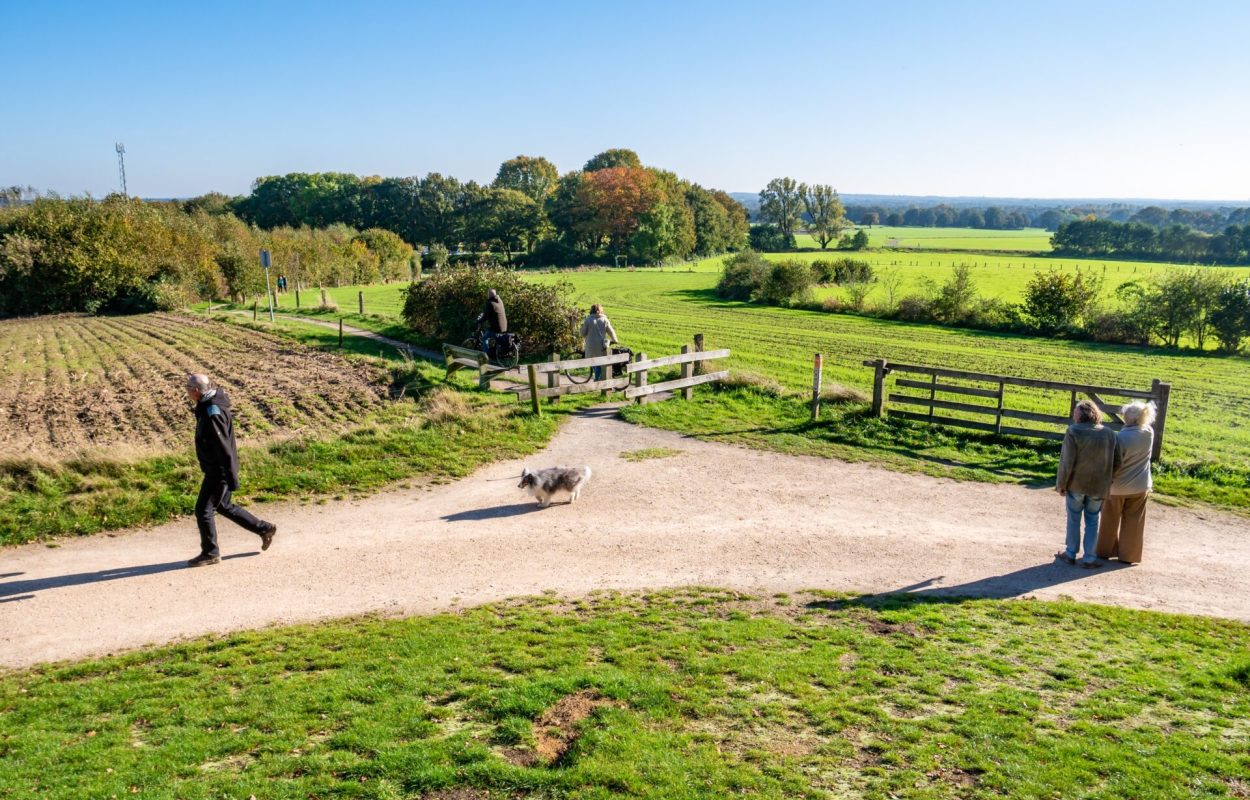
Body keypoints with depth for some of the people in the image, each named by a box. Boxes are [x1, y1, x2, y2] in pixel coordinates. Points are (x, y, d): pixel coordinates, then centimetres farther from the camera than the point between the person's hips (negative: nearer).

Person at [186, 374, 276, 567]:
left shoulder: (212, 413, -25)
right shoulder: (208, 406, 7)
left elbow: (224, 448, -25)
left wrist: (232, 479, -23)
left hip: (219, 471, -10)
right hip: (215, 469, 10)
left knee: (203, 509, -1)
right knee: (223, 506, 20)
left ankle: (210, 553, 13)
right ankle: (264, 529, 27)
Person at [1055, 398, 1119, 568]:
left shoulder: (1074, 431, -15)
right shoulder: (1109, 433, -1)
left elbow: (1067, 462, -15)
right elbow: (1114, 463, 5)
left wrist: (1060, 484, -6)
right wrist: (1107, 482, 16)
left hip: (1076, 484, -3)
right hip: (1098, 486, 3)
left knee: (1073, 520, 13)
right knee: (1092, 522, 13)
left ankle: (1071, 554, 22)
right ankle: (1089, 558, 15)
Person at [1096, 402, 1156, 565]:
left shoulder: (1121, 438, -26)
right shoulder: (1149, 433, -10)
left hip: (1118, 486, -4)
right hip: (1140, 486, 4)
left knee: (1110, 520, 14)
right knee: (1133, 521, 14)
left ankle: (1105, 550, 27)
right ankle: (1128, 555, 20)